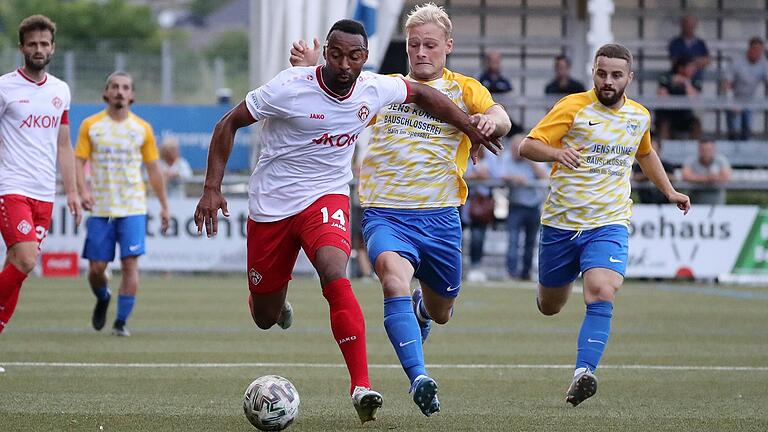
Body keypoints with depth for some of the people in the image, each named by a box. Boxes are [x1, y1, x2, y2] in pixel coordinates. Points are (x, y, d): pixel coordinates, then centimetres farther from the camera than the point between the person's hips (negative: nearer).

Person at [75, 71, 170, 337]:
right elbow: (79, 161, 1)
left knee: (130, 264, -12)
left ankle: (121, 322, -4)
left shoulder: (142, 129, 5)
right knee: (96, 268, 1)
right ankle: (102, 299, 34)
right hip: (100, 208, 0)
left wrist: (164, 206, 10)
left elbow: (153, 169, 10)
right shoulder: (91, 125, 2)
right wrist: (83, 190, -17)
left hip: (133, 208, 0)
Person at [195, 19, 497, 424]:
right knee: (265, 318, 7)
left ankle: (361, 386, -33)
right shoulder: (290, 87, -19)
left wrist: (469, 128, 19)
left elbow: (421, 94, 14)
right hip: (271, 204, -1)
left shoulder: (375, 90, -8)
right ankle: (277, 304, 50)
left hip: (326, 198, 1)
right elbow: (228, 124, -10)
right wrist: (212, 188, -16)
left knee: (335, 275, -30)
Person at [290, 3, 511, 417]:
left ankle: (421, 307, 53)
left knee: (440, 313, 14)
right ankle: (418, 379, -39)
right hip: (385, 212, -1)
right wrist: (311, 68, -1)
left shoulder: (464, 89, 7)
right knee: (395, 278, -31)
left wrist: (490, 120, -35)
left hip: (440, 216, 1)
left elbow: (499, 119, -11)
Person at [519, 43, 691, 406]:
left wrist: (669, 191, 30)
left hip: (609, 224, 1)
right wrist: (557, 152, -32)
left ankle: (582, 376, -30)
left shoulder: (640, 116, 8)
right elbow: (527, 146, -13)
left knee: (601, 295, -24)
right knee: (549, 307, 13)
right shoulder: (574, 107, -7)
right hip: (561, 223, -1)